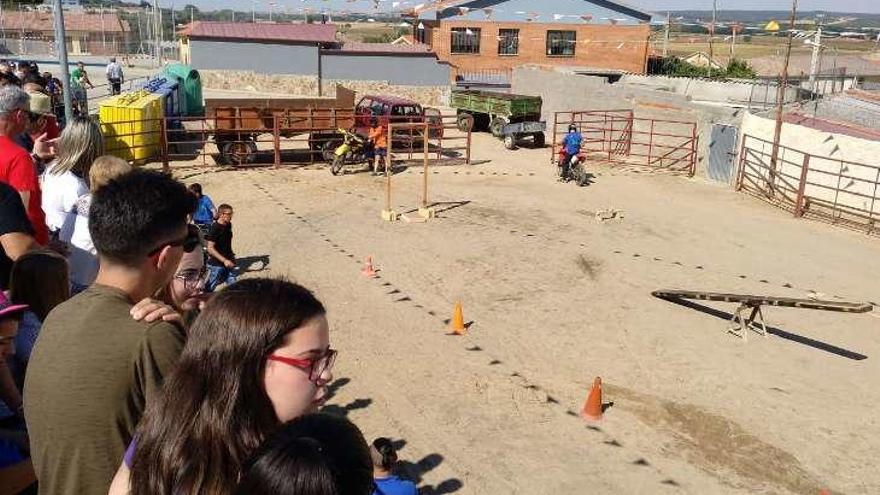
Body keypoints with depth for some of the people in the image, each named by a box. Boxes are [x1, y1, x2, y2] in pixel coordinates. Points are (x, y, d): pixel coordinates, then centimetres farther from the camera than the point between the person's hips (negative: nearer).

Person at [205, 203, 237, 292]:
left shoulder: (228, 225, 3)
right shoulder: (214, 228, -19)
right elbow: (210, 248, -22)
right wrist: (224, 260, -26)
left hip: (228, 262, 7)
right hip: (216, 264, -7)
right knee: (210, 288, 7)